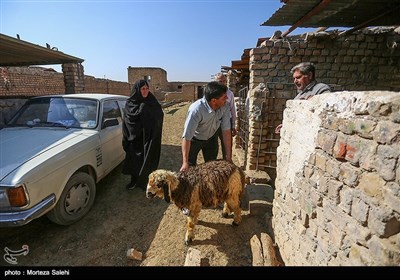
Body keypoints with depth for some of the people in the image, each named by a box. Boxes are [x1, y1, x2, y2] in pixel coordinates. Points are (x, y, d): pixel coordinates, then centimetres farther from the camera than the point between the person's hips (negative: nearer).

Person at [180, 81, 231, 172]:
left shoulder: (225, 107, -25)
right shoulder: (196, 110, -39)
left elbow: (226, 131, -20)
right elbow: (187, 137, -37)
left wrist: (228, 156, -18)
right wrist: (185, 162, -36)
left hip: (211, 138, 4)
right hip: (194, 139, -4)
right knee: (189, 167, 4)